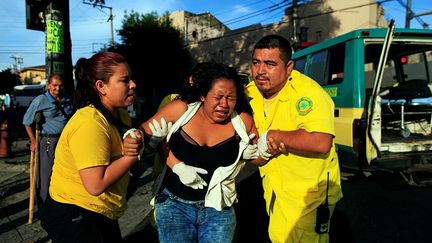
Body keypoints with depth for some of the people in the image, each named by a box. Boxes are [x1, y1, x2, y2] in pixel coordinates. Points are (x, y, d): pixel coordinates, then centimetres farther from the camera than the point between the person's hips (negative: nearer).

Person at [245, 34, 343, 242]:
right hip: (274, 191, 7)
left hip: (309, 194, -7)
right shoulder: (250, 93, -2)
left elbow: (321, 143, -38)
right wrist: (254, 149, -14)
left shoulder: (306, 92, -25)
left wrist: (272, 136, -27)